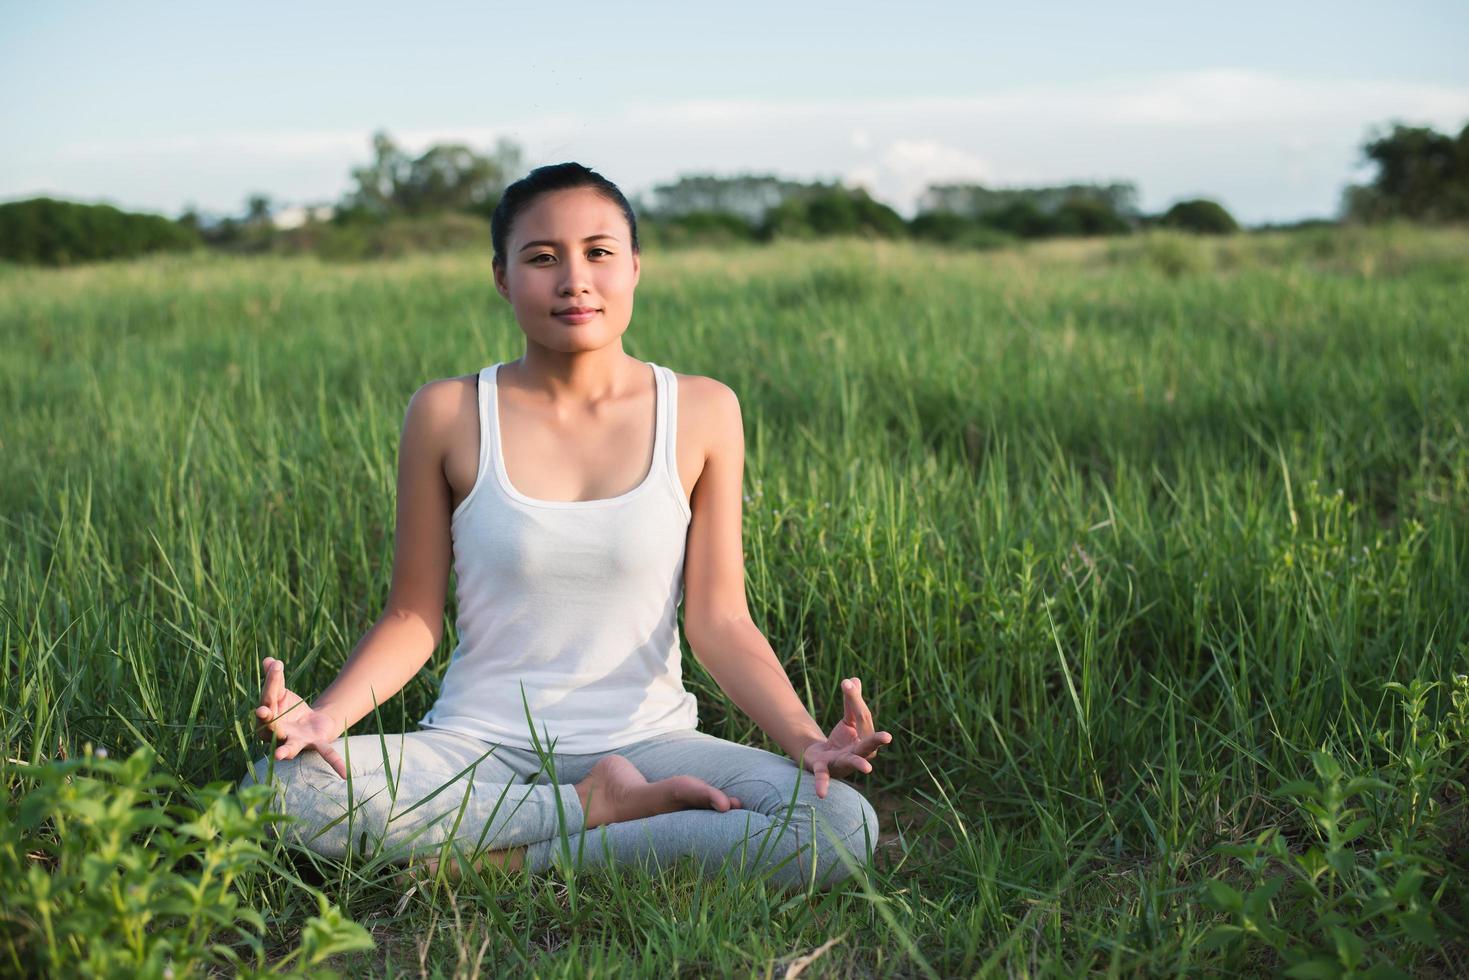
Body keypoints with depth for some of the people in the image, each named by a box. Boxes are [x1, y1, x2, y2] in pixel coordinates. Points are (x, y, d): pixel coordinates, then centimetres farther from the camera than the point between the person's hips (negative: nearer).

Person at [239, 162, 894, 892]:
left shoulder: (700, 413, 0)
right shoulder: (449, 415, -2)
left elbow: (719, 621, -1)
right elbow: (413, 617, 1)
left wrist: (805, 739, -18)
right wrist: (325, 714, -18)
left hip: (645, 740, 1)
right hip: (480, 744, 0)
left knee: (842, 828, -26)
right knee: (283, 788, -29)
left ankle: (505, 860, -15)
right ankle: (599, 809, -13)